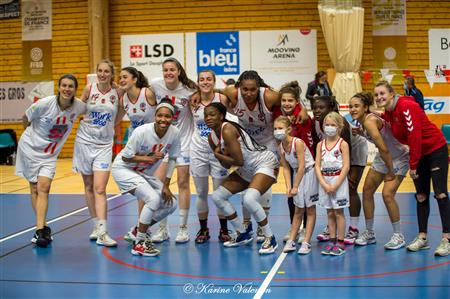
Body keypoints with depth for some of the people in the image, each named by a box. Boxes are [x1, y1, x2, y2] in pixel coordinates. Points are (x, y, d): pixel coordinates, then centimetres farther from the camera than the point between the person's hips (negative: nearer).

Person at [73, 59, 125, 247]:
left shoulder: (118, 93, -3)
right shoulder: (89, 89, -3)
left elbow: (118, 117, 12)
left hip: (104, 144, -1)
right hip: (84, 140, 1)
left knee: (100, 189, -10)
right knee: (89, 186, 8)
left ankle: (102, 232, -13)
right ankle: (96, 225, 21)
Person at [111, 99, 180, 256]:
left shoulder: (175, 133, -15)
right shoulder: (141, 131, -29)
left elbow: (172, 159, -1)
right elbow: (125, 157, -20)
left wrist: (166, 186, -4)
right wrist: (149, 158, -30)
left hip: (146, 173, 7)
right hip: (123, 168, -7)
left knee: (171, 204, 3)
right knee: (153, 199, -26)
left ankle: (138, 231, 21)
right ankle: (138, 243, -13)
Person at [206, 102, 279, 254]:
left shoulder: (227, 130, -24)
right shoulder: (212, 137, 2)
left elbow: (238, 161, -25)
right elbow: (227, 165, 5)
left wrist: (218, 155, -12)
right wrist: (222, 155, -15)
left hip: (265, 163, -10)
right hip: (246, 170, 10)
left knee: (249, 199, -31)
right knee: (217, 196, 4)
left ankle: (270, 239, -12)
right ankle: (243, 235, 17)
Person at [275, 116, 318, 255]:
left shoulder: (298, 142, -25)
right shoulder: (280, 147, -5)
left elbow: (302, 166, -25)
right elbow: (286, 168, -2)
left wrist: (295, 187, -22)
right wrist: (288, 187, -12)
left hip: (309, 173, -6)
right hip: (297, 174, 6)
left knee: (310, 209, 1)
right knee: (298, 210, 12)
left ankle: (306, 242, 2)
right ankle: (291, 241, 14)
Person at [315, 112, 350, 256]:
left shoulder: (342, 144, -6)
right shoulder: (320, 144, 6)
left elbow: (346, 166, -11)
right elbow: (318, 166, 2)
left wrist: (335, 185, -15)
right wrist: (324, 184, -10)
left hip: (339, 180, -4)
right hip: (324, 181, 4)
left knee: (338, 212, 1)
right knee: (330, 213, 9)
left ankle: (340, 243, 7)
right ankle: (332, 241, 16)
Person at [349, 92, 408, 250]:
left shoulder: (369, 122, -31)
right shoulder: (363, 120, -6)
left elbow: (384, 149, -29)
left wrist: (391, 172, -21)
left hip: (399, 158, -9)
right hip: (384, 157, 9)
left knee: (387, 194, -16)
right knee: (367, 191, 5)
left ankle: (399, 236, 1)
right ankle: (369, 233, 18)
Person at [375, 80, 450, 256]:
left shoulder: (406, 106, -23)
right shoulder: (387, 114, 2)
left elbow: (415, 136, -26)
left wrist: (413, 164, -21)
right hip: (419, 154, 8)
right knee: (421, 196, 9)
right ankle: (422, 238, 15)